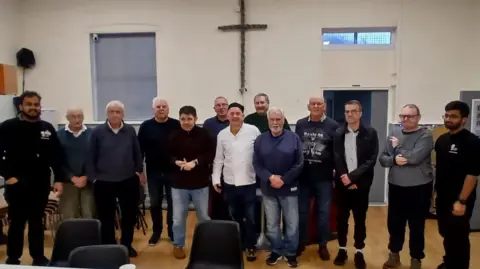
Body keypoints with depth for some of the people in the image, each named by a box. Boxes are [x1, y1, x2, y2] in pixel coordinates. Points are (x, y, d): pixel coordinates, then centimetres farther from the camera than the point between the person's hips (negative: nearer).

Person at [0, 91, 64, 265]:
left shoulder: (48, 128, 6)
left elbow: (57, 156, 6)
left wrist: (58, 179, 1)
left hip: (41, 185, 3)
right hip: (17, 185, -3)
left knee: (37, 222, 13)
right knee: (17, 223, 6)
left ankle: (38, 257, 24)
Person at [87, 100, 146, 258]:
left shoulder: (130, 131, 0)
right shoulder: (97, 132, -4)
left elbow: (137, 153, 8)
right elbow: (91, 157, 0)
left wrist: (139, 171, 7)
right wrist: (93, 177, -3)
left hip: (128, 181, 2)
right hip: (104, 183, -1)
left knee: (130, 215, 13)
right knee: (106, 218, 10)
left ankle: (126, 245, 33)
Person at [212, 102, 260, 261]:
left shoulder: (253, 131, -8)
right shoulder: (222, 134, 2)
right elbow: (218, 159, 7)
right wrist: (216, 178, 3)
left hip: (249, 182, -3)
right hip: (229, 183, 3)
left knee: (250, 218, 6)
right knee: (235, 217, 17)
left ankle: (250, 247, 24)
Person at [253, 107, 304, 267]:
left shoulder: (294, 138, -3)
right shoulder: (260, 140, 3)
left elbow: (299, 164, -6)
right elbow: (256, 164, -1)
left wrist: (283, 180, -14)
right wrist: (270, 177, -16)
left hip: (289, 188, -1)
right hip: (268, 189, 2)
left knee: (292, 223, 6)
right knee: (272, 224, 12)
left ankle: (291, 252, 24)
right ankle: (276, 251, 30)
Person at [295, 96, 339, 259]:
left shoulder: (333, 126, -4)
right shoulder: (300, 124, 2)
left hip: (324, 178, -2)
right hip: (303, 176, 2)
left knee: (323, 212, 9)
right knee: (301, 211, 12)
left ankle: (323, 245, 25)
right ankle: (301, 243, 29)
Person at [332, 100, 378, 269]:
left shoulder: (370, 133, -3)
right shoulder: (338, 133, 2)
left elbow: (371, 160, -9)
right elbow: (336, 160, -1)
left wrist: (352, 176, -17)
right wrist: (345, 179, -13)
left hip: (361, 184, -1)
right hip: (342, 183, 1)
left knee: (360, 219, 8)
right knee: (341, 218, 10)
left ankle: (359, 252, 22)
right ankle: (342, 249, 24)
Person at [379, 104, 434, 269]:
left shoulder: (425, 136, -9)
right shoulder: (394, 136, 5)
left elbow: (415, 157, -24)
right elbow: (382, 159, 0)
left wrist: (397, 148, -9)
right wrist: (394, 159, -20)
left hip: (419, 188, -4)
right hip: (396, 187, 4)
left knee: (416, 226, 9)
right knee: (394, 223, 14)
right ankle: (394, 254, 33)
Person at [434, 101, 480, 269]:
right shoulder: (442, 139, 7)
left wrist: (462, 201, -20)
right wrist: (435, 191, 12)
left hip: (459, 200, -7)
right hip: (442, 198, 7)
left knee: (458, 238, 5)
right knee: (445, 234, 19)